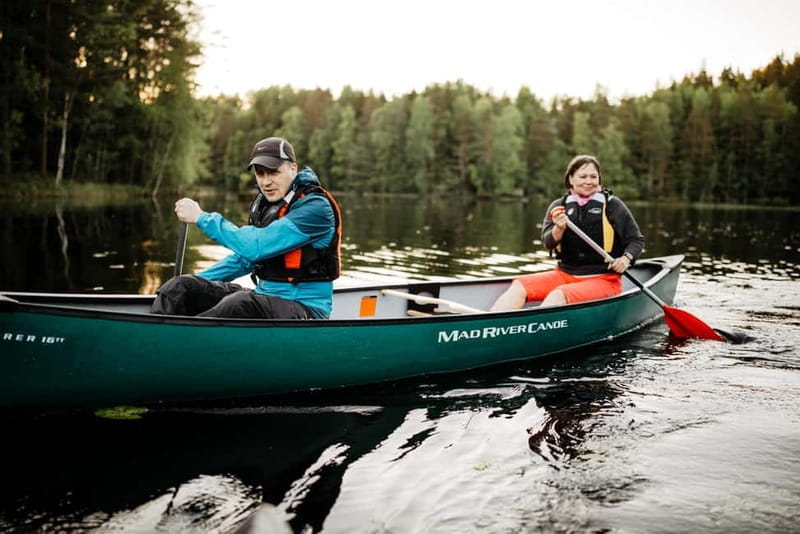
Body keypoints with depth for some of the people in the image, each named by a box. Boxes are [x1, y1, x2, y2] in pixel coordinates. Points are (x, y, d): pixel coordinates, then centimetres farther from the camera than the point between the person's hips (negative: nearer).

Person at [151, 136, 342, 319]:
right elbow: (245, 257, 23)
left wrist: (201, 217, -17)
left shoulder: (315, 208, -17)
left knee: (240, 304, -39)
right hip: (264, 297, 8)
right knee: (178, 287, -3)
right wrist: (196, 283, 17)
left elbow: (255, 248, -26)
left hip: (305, 309, -8)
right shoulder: (265, 202, 10)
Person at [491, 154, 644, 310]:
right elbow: (548, 243, -4)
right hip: (565, 274, 4)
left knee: (558, 295, -33)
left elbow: (637, 240, 7)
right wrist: (559, 229, -25)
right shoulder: (559, 206, 8)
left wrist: (626, 258, -13)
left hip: (603, 280, -4)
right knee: (519, 286, -21)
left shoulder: (612, 205, 1)